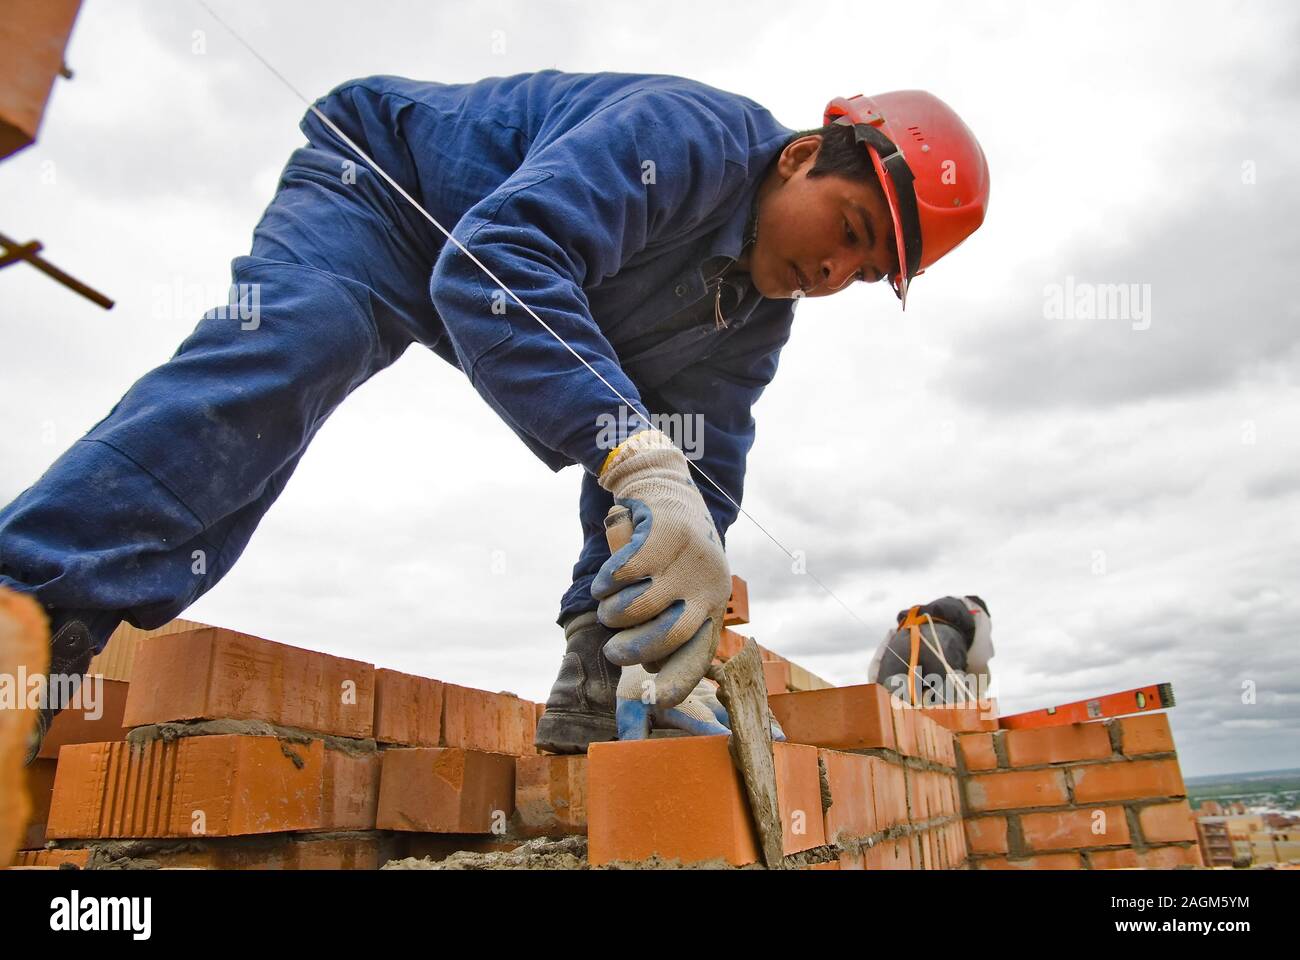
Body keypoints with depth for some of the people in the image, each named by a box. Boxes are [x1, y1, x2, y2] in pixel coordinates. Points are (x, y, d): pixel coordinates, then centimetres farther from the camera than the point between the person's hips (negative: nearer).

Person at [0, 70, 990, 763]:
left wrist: (690, 585, -27)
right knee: (280, 350, -35)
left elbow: (704, 472, -10)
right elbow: (496, 262, -44)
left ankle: (597, 699, -9)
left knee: (647, 450, -8)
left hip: (538, 309, 7)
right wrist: (638, 454, -54)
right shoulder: (693, 133, -30)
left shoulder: (758, 317, -6)